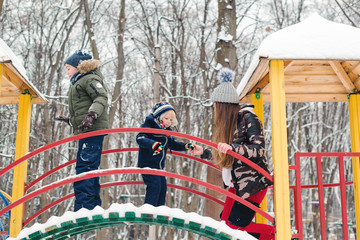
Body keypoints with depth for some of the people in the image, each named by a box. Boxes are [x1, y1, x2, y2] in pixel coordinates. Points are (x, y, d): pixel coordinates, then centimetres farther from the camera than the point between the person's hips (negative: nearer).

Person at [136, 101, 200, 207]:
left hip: (159, 166, 9)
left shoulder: (166, 131, 12)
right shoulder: (149, 126, -13)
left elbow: (172, 144, 23)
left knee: (163, 188, 9)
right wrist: (153, 144, -47)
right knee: (155, 186, -19)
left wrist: (186, 146, 10)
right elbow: (140, 138, -30)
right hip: (147, 164, -9)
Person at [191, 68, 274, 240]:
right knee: (226, 221, 6)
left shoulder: (247, 117, -13)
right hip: (237, 183, 9)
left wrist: (232, 147, -34)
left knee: (235, 225, -11)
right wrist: (204, 153, 25)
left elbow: (258, 150, -21)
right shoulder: (228, 123, 11)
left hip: (254, 182, -9)